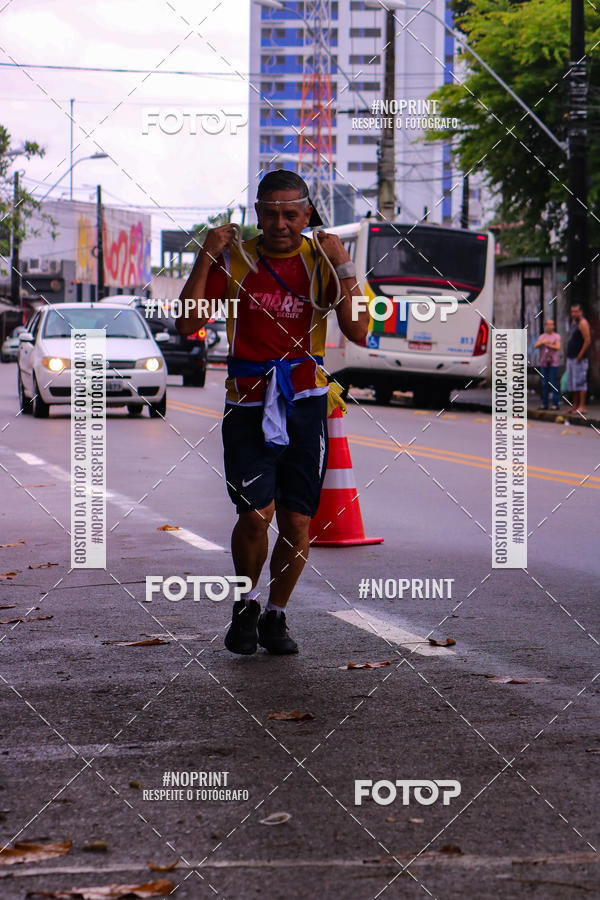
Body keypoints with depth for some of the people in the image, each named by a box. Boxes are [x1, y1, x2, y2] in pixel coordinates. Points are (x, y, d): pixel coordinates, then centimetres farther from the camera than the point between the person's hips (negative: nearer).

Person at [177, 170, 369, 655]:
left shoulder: (321, 260, 3)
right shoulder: (234, 259, 2)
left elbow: (358, 332, -5)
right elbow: (188, 323, -3)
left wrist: (343, 267, -13)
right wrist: (206, 259, -11)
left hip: (305, 402, 1)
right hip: (248, 405, -1)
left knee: (296, 523, 1)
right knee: (255, 515, -14)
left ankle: (275, 616, 22)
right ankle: (246, 606, 12)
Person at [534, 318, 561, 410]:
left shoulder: (557, 336, 4)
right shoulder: (542, 336, 12)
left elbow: (558, 347, -8)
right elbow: (536, 345, -2)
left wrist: (549, 345, -16)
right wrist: (543, 342, -19)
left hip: (553, 363, -3)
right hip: (544, 363, 3)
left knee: (554, 383, -7)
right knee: (544, 383, 3)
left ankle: (555, 404, -6)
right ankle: (544, 404, 7)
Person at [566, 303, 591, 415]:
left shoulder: (583, 323, -10)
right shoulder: (573, 322, 18)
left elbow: (587, 340, -18)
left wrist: (580, 355, -19)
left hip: (579, 359, -10)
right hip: (571, 358, 10)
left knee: (580, 382, -11)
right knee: (572, 383, 10)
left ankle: (582, 407, -13)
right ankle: (575, 406, 13)